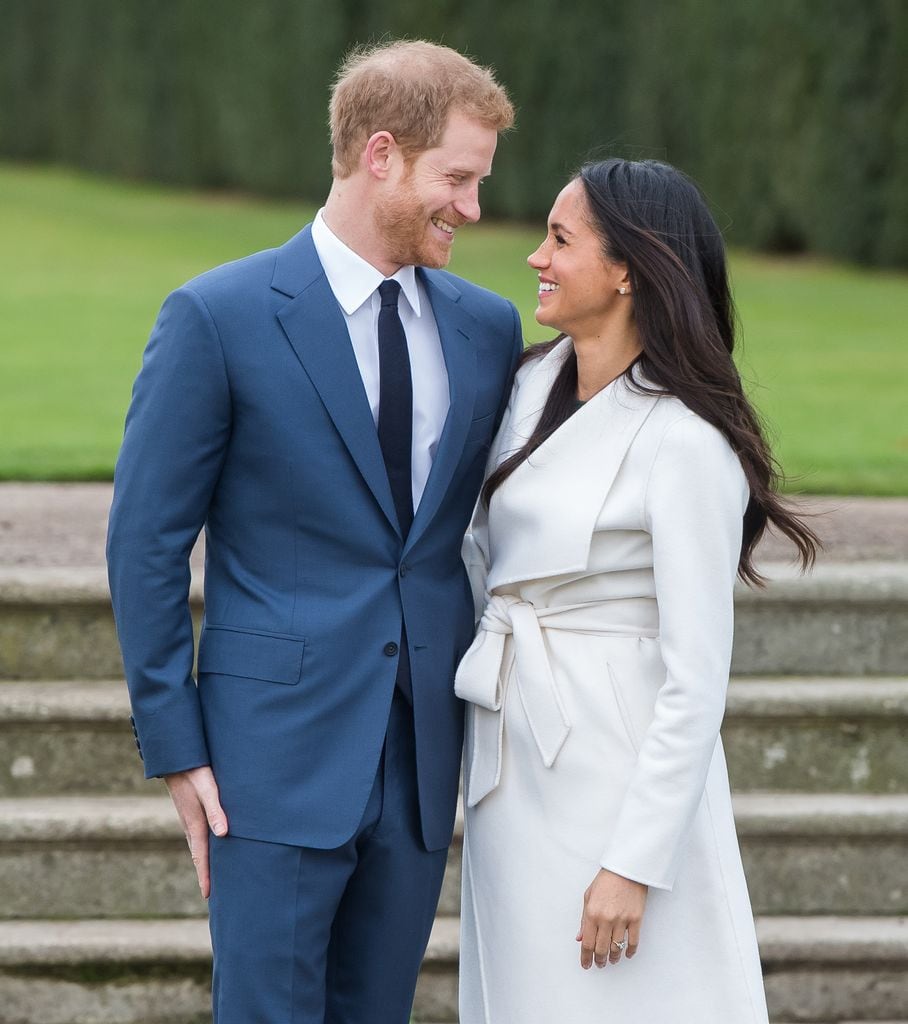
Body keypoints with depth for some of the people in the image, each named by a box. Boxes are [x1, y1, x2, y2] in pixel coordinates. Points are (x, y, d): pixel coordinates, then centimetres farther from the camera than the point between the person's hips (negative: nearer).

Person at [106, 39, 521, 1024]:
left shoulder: (487, 329, 9)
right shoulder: (218, 317, -7)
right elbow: (145, 544, -5)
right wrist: (175, 747, -7)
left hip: (421, 756, 5)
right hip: (280, 751, -5)